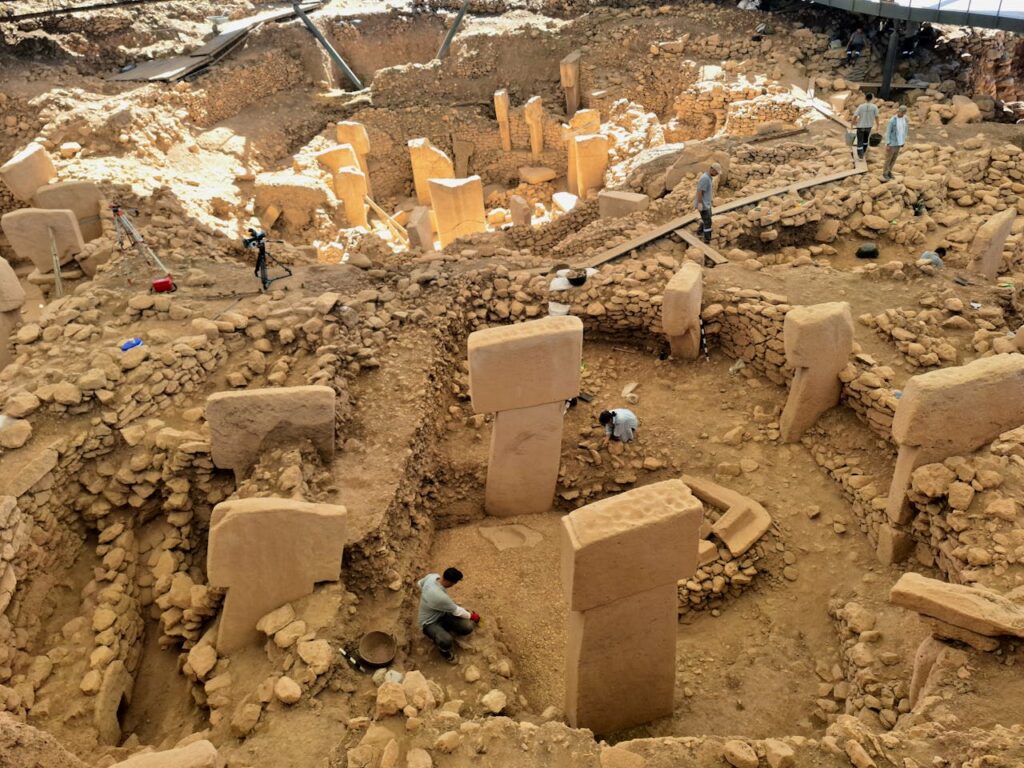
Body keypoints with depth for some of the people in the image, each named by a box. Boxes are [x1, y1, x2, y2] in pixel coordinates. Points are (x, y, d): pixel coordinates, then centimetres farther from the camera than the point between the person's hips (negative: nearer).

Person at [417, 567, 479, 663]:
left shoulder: (432, 576, -17)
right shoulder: (440, 597, -39)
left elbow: (419, 584, 8)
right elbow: (457, 611, -20)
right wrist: (471, 616, -1)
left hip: (442, 613, 8)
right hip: (429, 623, -8)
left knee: (467, 627, -12)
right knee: (446, 641, -35)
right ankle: (447, 653, 2)